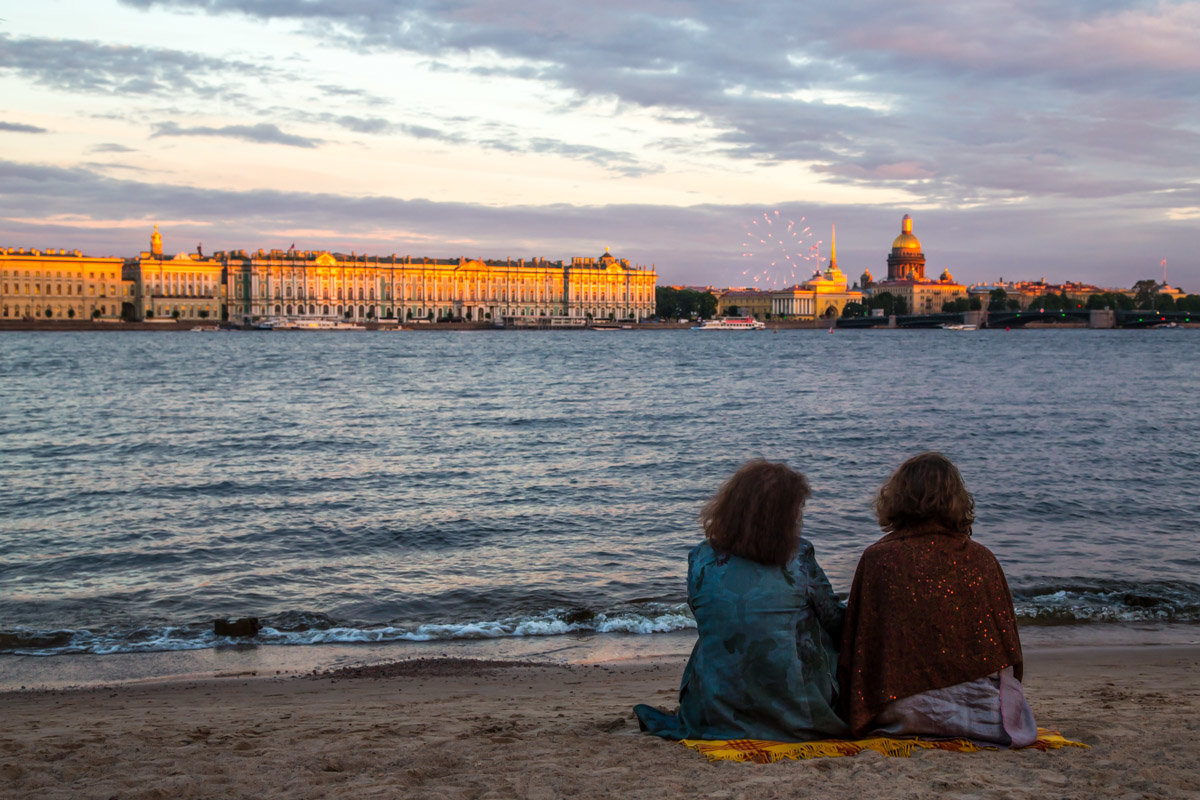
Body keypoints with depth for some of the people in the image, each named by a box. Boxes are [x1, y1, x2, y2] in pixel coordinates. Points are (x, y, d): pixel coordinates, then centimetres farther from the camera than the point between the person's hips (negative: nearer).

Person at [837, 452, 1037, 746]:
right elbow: (1010, 646, 9)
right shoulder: (982, 559, -1)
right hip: (984, 711, 3)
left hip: (906, 713, -2)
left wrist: (857, 719, 11)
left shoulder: (877, 559, -8)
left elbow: (856, 649, -2)